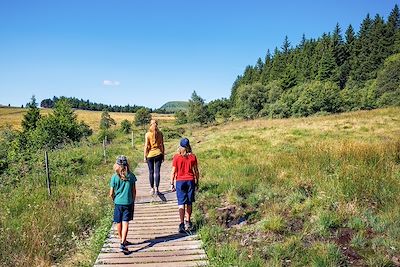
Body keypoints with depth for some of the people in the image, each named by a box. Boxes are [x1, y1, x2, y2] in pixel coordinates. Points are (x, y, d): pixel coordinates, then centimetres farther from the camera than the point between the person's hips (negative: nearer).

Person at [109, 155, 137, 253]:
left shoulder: (114, 177, -9)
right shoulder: (131, 176, -6)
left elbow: (111, 194, -4)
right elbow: (134, 191, 1)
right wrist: (133, 202, 13)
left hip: (118, 203, 0)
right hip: (128, 203, 0)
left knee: (119, 223, 16)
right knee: (125, 223, 1)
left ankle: (122, 241, 32)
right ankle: (122, 244, -8)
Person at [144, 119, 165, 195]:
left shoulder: (147, 134, -8)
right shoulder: (160, 133, -2)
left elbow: (146, 146, -8)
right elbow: (162, 145, 2)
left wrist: (145, 156, 0)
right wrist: (163, 155, 11)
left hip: (150, 155, -1)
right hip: (158, 154, 1)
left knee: (151, 172, 9)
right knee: (157, 172, 4)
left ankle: (152, 189, 16)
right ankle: (156, 189, 2)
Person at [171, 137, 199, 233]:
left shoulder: (176, 157, -7)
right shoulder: (193, 157, -2)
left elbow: (173, 172, -5)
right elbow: (196, 171, 2)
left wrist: (172, 184, 4)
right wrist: (197, 182, 14)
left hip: (180, 181, -2)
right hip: (190, 181, 2)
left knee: (181, 203, 0)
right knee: (189, 203, 14)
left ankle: (182, 224, -5)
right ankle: (188, 222, 27)